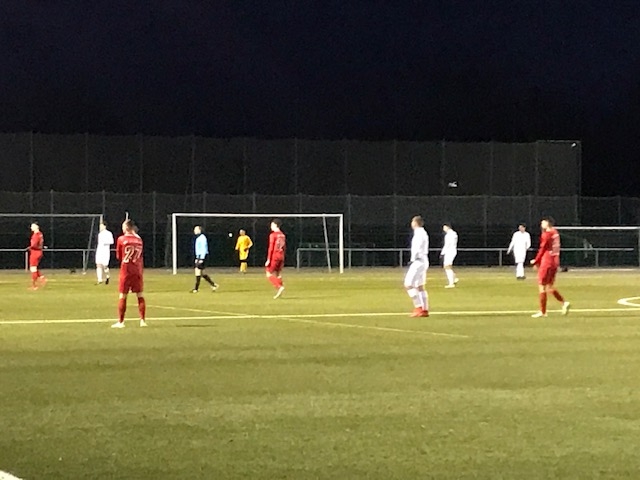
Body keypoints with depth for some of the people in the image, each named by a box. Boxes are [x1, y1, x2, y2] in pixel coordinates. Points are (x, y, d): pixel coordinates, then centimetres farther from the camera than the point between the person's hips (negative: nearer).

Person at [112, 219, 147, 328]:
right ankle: (143, 320, 8)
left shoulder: (121, 239, -6)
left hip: (126, 270, -3)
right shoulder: (139, 240, 5)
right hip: (138, 270, 3)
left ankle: (120, 322, 2)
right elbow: (141, 257, 10)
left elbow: (118, 256, 4)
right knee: (140, 295, 9)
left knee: (122, 296, 2)